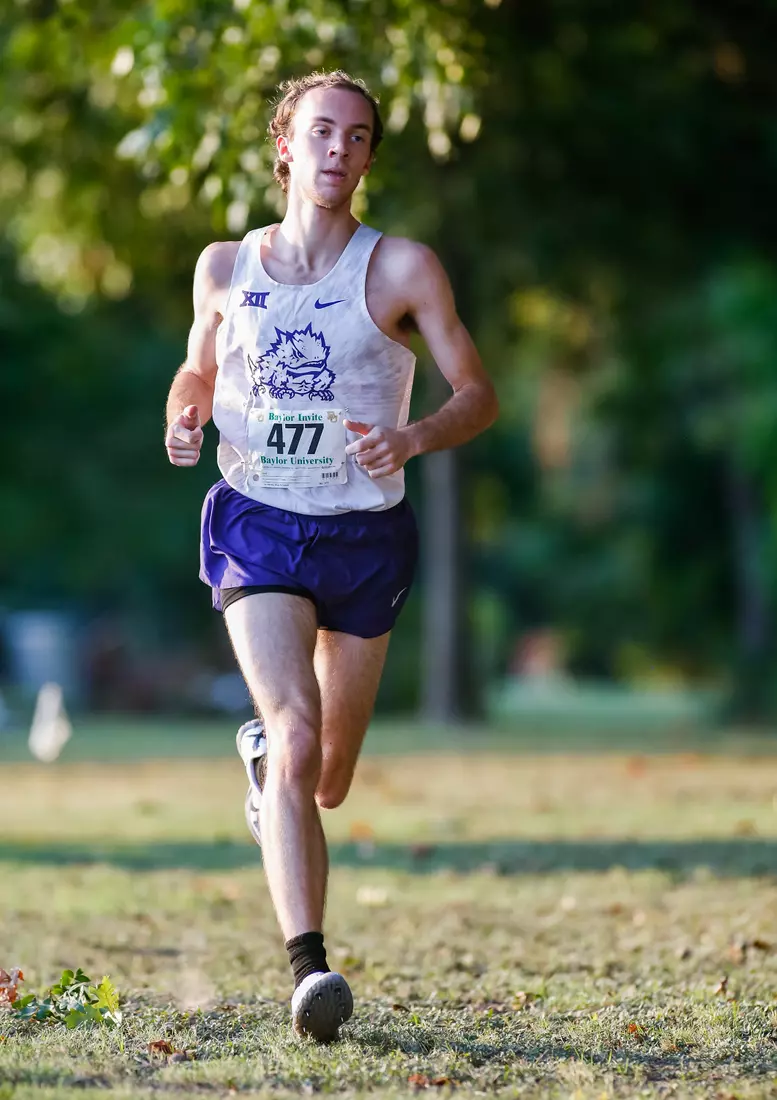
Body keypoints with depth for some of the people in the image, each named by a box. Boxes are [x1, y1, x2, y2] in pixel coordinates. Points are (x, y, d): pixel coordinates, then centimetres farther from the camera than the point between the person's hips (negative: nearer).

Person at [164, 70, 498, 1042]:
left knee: (328, 778, 13)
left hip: (365, 533, 1)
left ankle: (261, 752, 51)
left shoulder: (402, 269, -4)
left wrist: (414, 437, -24)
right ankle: (309, 969, -24)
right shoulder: (225, 267, 4)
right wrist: (185, 415, -3)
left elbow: (478, 394, -3)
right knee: (298, 736, -21)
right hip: (256, 524, -1)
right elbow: (197, 367, 20)